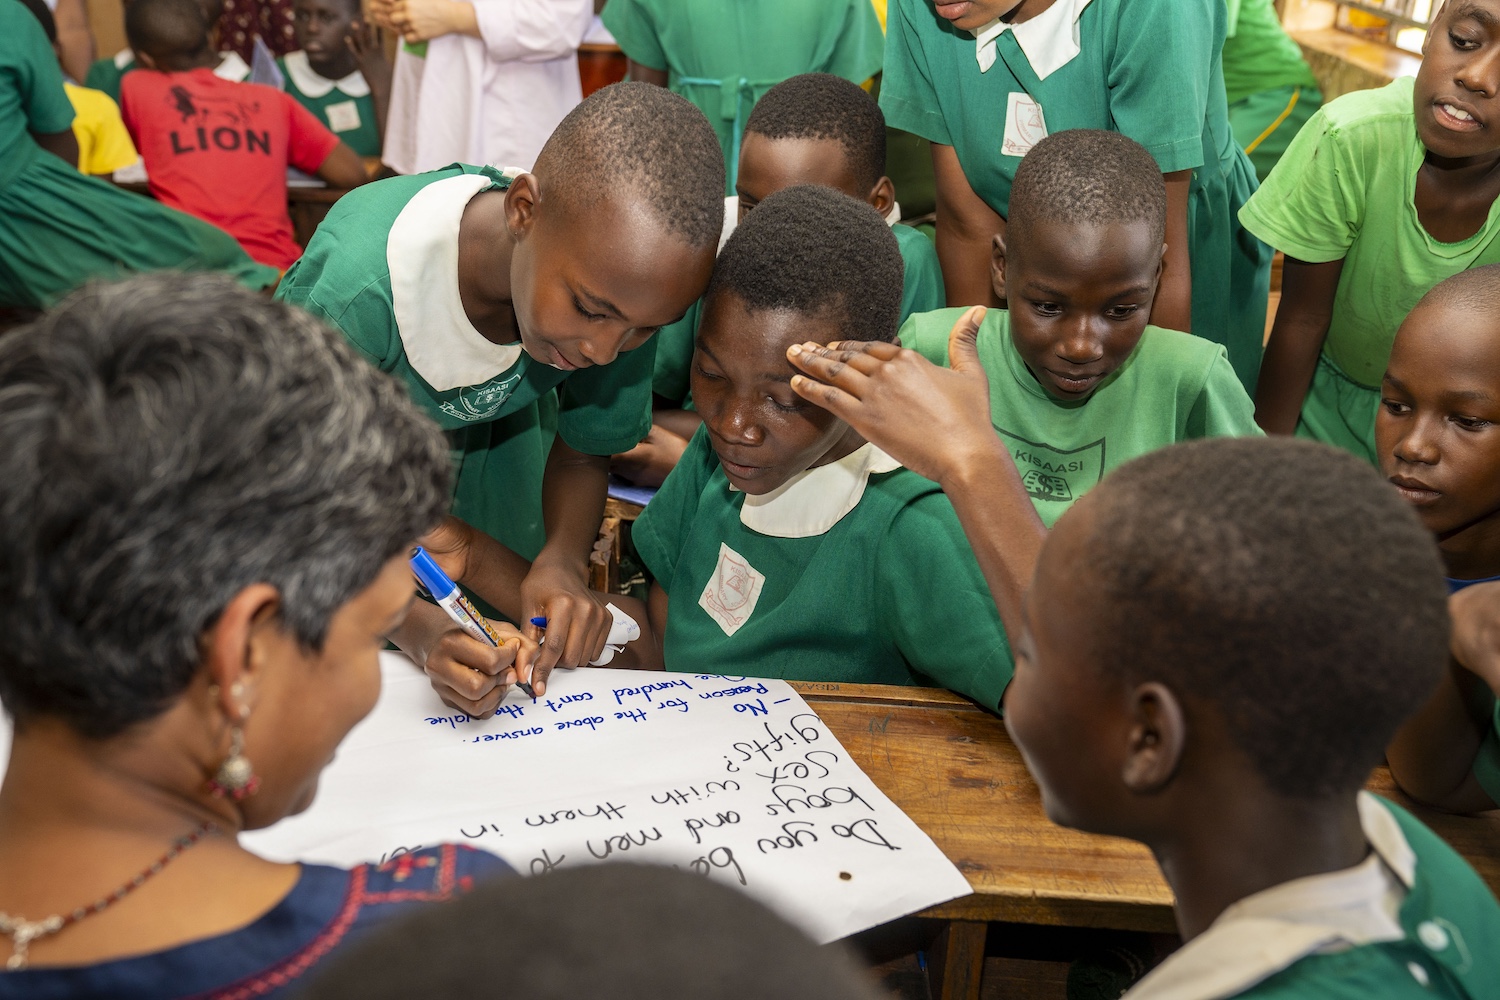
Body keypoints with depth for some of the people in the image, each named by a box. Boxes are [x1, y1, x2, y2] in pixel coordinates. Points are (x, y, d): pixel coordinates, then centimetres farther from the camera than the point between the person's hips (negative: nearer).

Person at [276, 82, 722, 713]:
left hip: (489, 426, 3)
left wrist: (562, 561, -33)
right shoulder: (356, 294, -43)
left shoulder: (617, 280, -30)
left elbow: (583, 453, -12)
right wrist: (423, 634, -49)